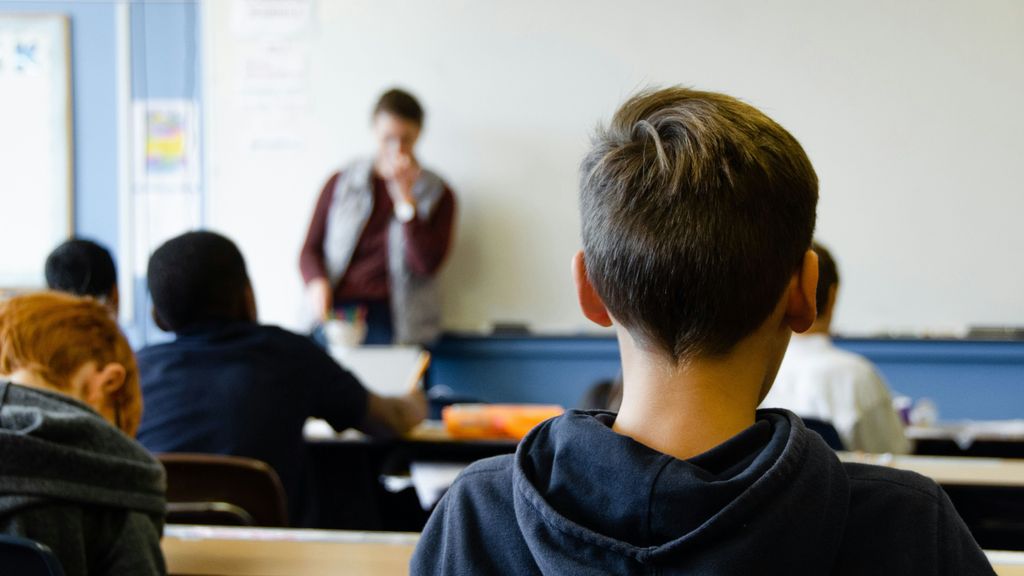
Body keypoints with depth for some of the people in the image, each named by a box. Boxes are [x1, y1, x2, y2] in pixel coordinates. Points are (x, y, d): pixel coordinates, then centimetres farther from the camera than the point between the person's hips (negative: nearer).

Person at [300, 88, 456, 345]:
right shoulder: (341, 183, 14)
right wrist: (317, 283, -7)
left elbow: (427, 265, -3)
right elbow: (310, 249, 15)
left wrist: (404, 196, -6)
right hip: (337, 311, 1)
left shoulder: (437, 194, 10)